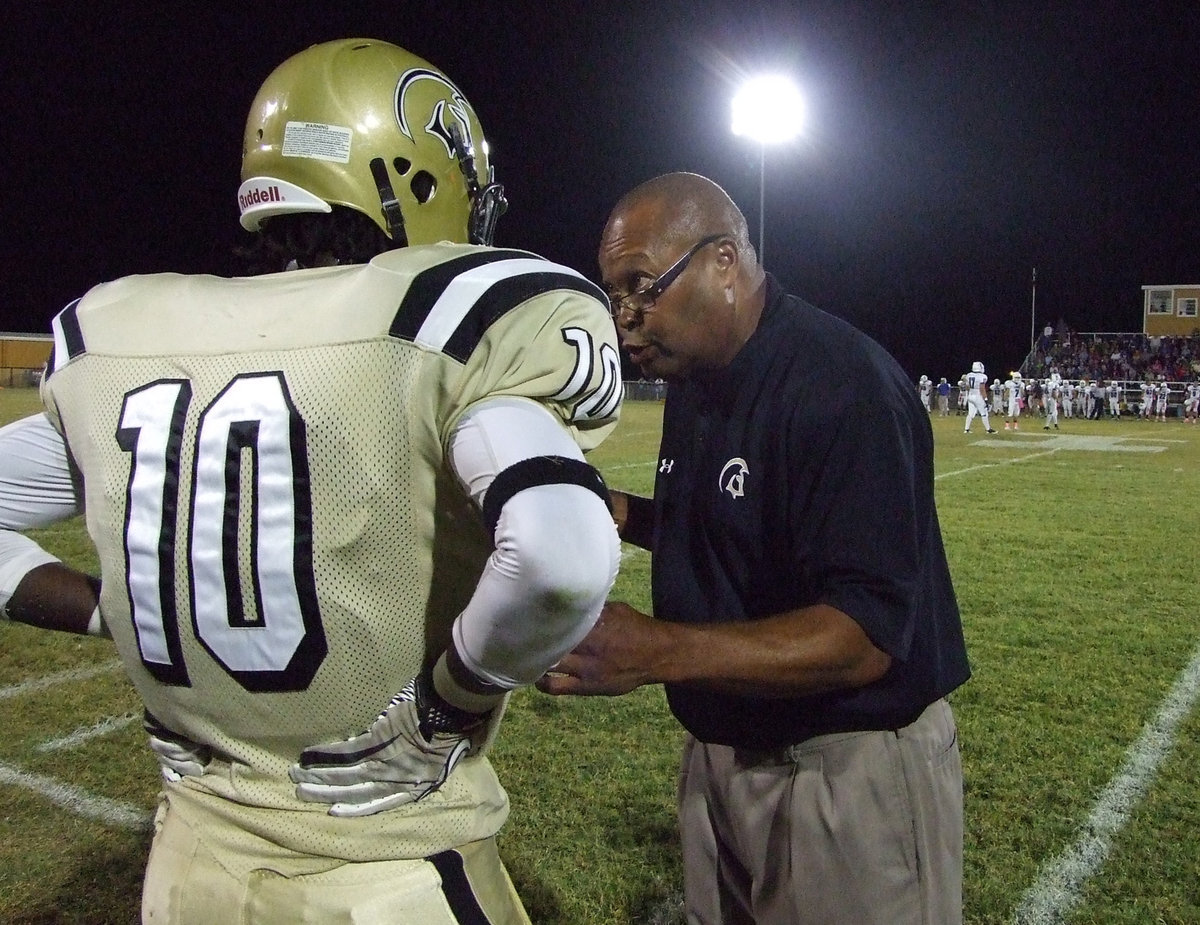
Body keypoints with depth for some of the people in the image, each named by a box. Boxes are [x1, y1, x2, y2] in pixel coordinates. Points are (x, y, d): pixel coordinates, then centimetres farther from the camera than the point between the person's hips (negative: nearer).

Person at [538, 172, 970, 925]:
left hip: (851, 771, -8)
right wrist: (621, 515, -1)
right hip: (720, 756, 8)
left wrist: (658, 651, -38)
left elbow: (865, 636, -28)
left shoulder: (842, 387, -24)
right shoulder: (691, 382, 5)